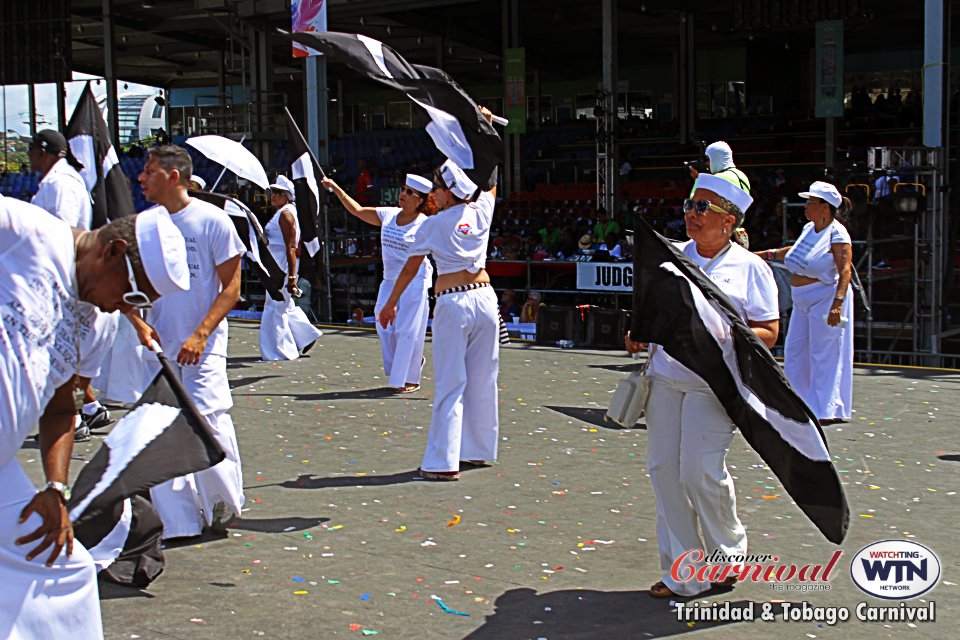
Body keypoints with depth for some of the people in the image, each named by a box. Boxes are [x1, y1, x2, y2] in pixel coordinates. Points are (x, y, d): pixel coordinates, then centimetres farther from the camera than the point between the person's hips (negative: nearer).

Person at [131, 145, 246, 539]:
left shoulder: (212, 221, -8)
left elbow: (231, 288, -6)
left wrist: (199, 336, -16)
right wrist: (139, 323, -7)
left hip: (203, 345, -4)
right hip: (159, 344, 5)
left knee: (208, 421, -11)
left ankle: (222, 505, 14)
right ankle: (177, 521, 13)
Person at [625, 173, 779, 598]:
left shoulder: (750, 268, 1)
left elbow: (769, 334, -1)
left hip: (713, 385, -5)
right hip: (665, 378, 5)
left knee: (701, 471, -12)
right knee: (664, 469, 1)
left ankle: (729, 554, 16)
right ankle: (682, 574, 12)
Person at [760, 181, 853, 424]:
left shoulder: (837, 234, -14)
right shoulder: (809, 229, 10)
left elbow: (845, 271, -22)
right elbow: (797, 250, 30)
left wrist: (837, 303, -32)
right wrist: (766, 254, 31)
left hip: (825, 299, -9)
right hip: (803, 301, 9)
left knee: (822, 354, -6)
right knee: (794, 350, 12)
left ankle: (825, 409, 1)